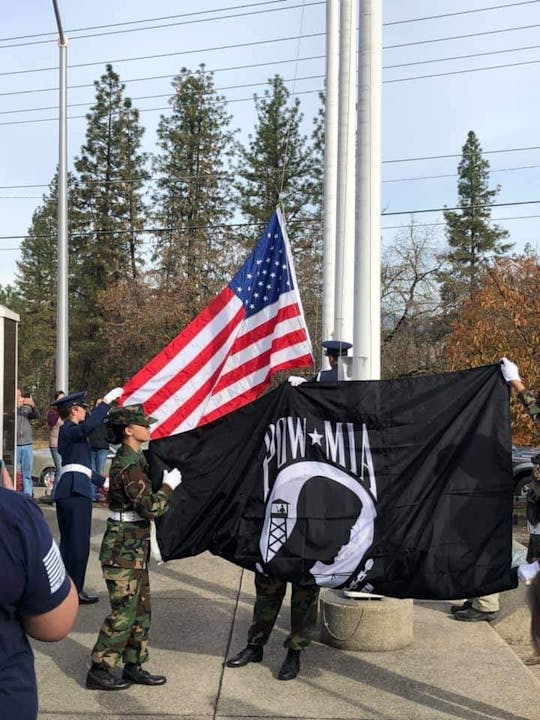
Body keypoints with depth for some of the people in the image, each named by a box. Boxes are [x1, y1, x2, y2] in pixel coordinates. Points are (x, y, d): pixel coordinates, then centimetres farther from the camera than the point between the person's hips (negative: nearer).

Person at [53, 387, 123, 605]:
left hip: (67, 490, 10)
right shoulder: (69, 430, -7)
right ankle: (75, 591, -2)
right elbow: (88, 426, -31)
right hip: (76, 491, -10)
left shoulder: (70, 432, 23)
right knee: (79, 543, -5)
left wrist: (102, 481, 35)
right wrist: (106, 401, -28)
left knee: (68, 542, 14)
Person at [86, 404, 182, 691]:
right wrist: (169, 485, -10)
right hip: (124, 547, -10)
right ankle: (99, 671, 8)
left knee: (142, 609, 15)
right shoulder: (129, 467, -20)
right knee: (123, 612, -2)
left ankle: (133, 666, 24)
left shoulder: (132, 460, 11)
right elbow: (151, 507, -23)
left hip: (134, 547, 10)